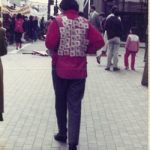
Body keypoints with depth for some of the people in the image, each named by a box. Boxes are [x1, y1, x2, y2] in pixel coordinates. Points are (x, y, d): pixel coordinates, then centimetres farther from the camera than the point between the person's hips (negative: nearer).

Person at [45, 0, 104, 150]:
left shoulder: (58, 21, -5)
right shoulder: (85, 22, 3)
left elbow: (49, 43, -16)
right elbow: (99, 41, -4)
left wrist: (55, 52, 5)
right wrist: (85, 50, 8)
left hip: (60, 68, -1)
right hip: (79, 70, 1)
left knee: (60, 102, 16)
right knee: (75, 105, 4)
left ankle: (62, 134, 28)